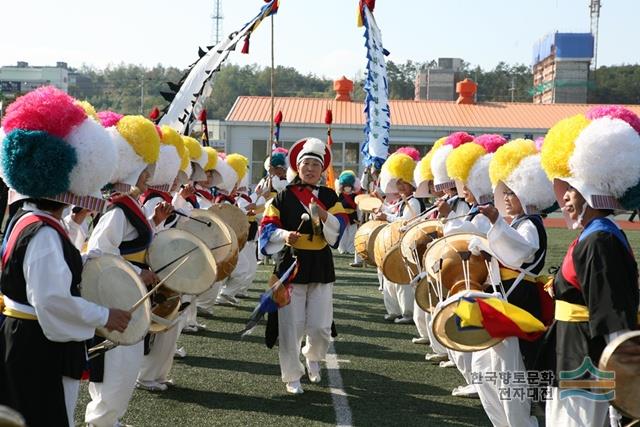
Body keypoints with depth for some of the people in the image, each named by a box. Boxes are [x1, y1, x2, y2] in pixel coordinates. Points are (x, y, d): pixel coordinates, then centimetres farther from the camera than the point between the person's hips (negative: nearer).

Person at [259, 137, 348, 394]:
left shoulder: (329, 197, 8)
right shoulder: (284, 196, 2)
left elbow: (340, 226, -4)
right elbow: (268, 227, -4)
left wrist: (324, 215, -23)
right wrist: (285, 235, -23)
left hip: (321, 267, 2)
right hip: (291, 265, -1)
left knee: (320, 327, 0)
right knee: (291, 327, 0)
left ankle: (313, 357, 32)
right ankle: (292, 377, 16)